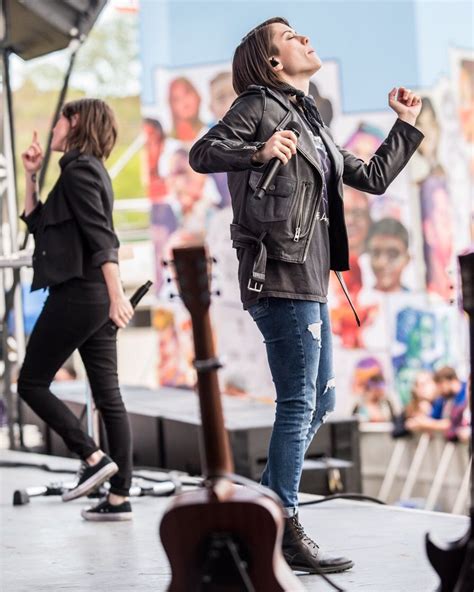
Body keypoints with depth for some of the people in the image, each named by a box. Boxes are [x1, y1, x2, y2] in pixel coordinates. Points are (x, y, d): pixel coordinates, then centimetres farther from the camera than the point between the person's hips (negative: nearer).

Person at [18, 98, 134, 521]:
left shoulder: (77, 169, -9)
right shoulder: (89, 170, 21)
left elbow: (101, 236, -20)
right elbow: (37, 224, 25)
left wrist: (117, 294, -27)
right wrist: (31, 176, 18)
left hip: (77, 294, -9)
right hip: (95, 297, 9)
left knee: (32, 383, 0)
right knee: (108, 396, 5)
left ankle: (94, 458, -9)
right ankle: (119, 498, 3)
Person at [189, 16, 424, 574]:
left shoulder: (310, 122, 22)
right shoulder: (258, 105, -2)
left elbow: (372, 178, 24)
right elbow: (202, 153, -14)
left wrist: (406, 124, 23)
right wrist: (256, 152, -29)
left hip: (309, 277, 9)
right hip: (280, 274, -9)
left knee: (319, 400, 13)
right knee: (299, 403, -9)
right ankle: (285, 532, -3)